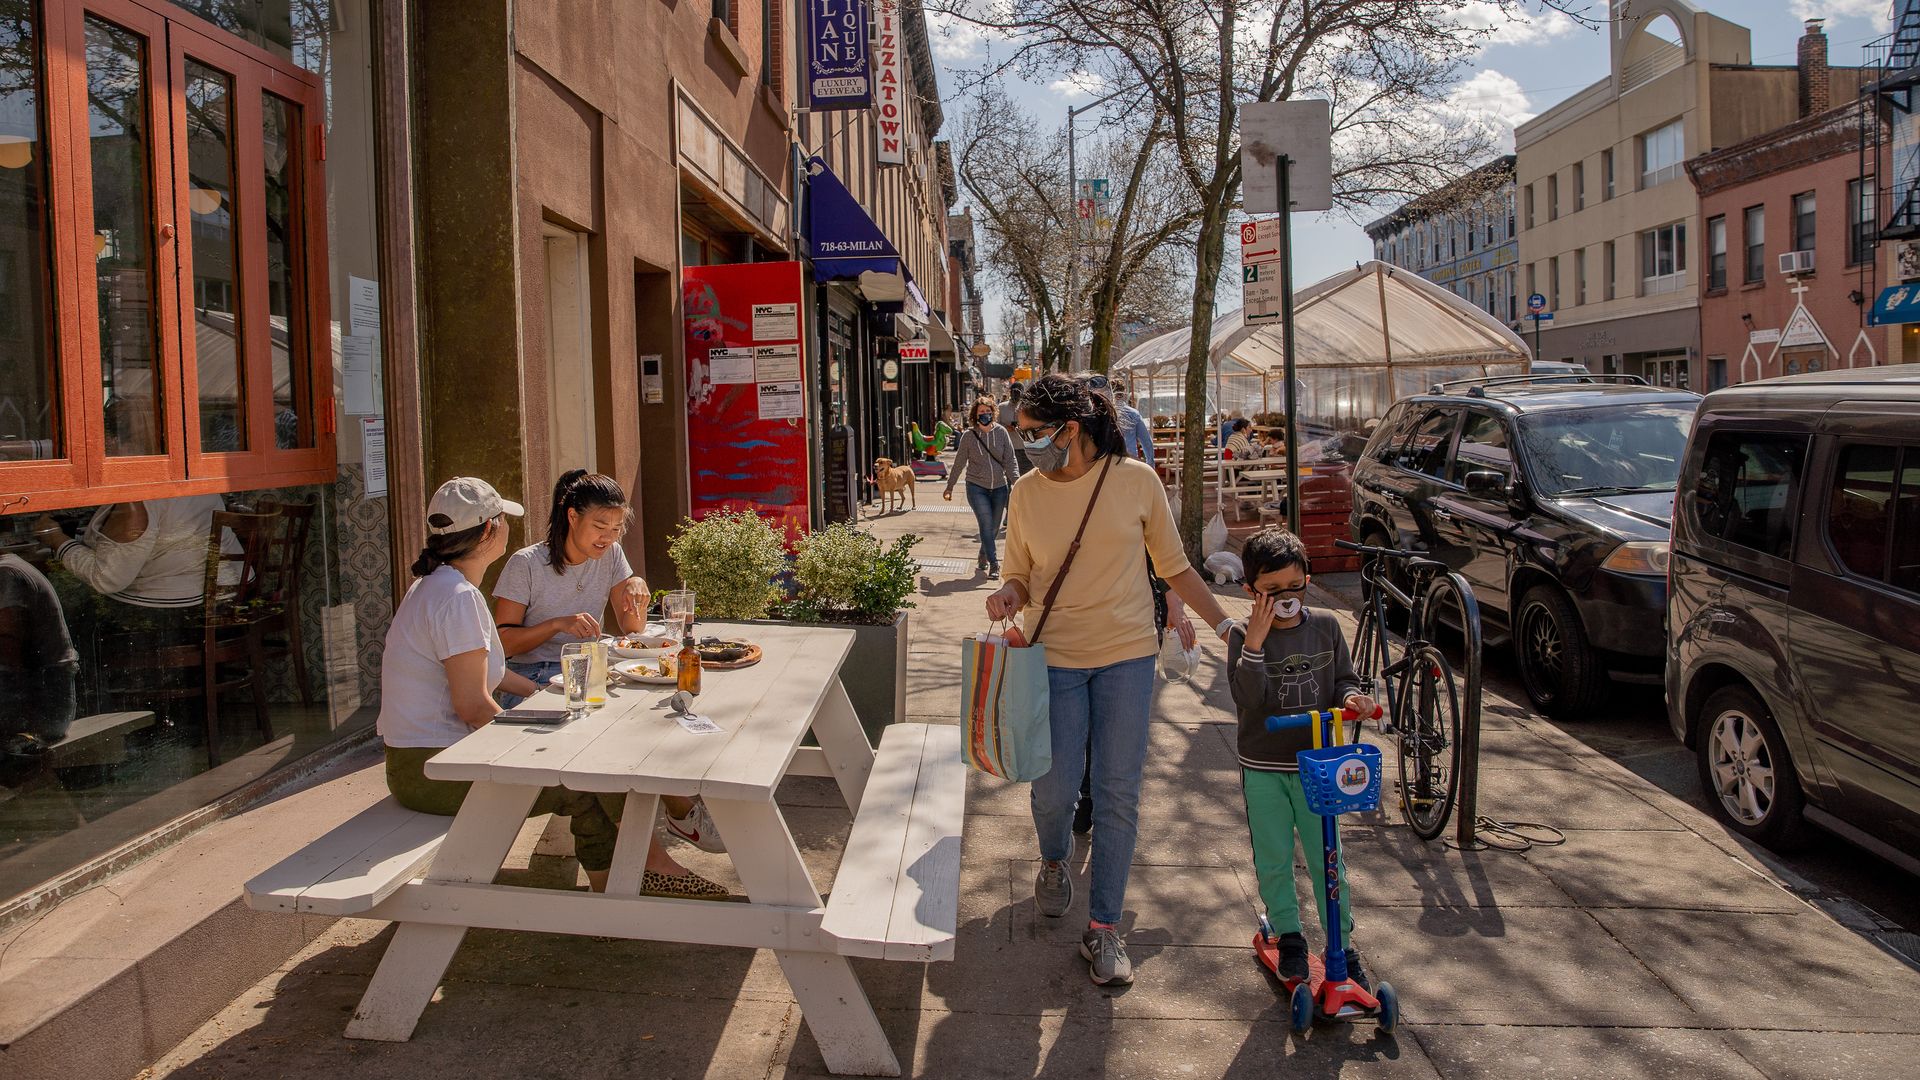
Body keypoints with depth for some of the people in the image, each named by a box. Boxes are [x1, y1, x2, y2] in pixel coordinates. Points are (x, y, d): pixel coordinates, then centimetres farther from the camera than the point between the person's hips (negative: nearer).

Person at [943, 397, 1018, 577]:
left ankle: (983, 560, 30)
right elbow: (959, 463, 4)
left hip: (999, 487, 3)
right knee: (986, 525, -13)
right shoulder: (968, 435, -4)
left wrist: (1015, 482, -11)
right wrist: (949, 487, 8)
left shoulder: (1001, 432, -1)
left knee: (994, 528, 10)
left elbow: (1010, 461, 0)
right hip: (977, 487, -2)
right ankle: (994, 565, -10)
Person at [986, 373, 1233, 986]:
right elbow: (1021, 575, 8)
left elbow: (1173, 565, 4)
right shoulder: (1026, 493, -2)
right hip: (1055, 657, 1)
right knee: (1055, 786, 0)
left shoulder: (1136, 481, -6)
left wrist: (1225, 625, 2)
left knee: (1119, 794, 3)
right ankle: (1053, 862, 37)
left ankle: (1103, 928, 17)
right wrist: (1009, 596, -15)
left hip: (1126, 656, 0)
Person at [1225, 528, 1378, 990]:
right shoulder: (1244, 635, -9)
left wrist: (1351, 696, -14)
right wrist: (1255, 642, -28)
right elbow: (1247, 699, -21)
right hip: (1263, 766, -1)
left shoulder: (1325, 627, 0)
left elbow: (1343, 679, 9)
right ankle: (1288, 935, 29)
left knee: (1326, 860, 6)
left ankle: (1342, 944, 20)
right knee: (1273, 861, 10)